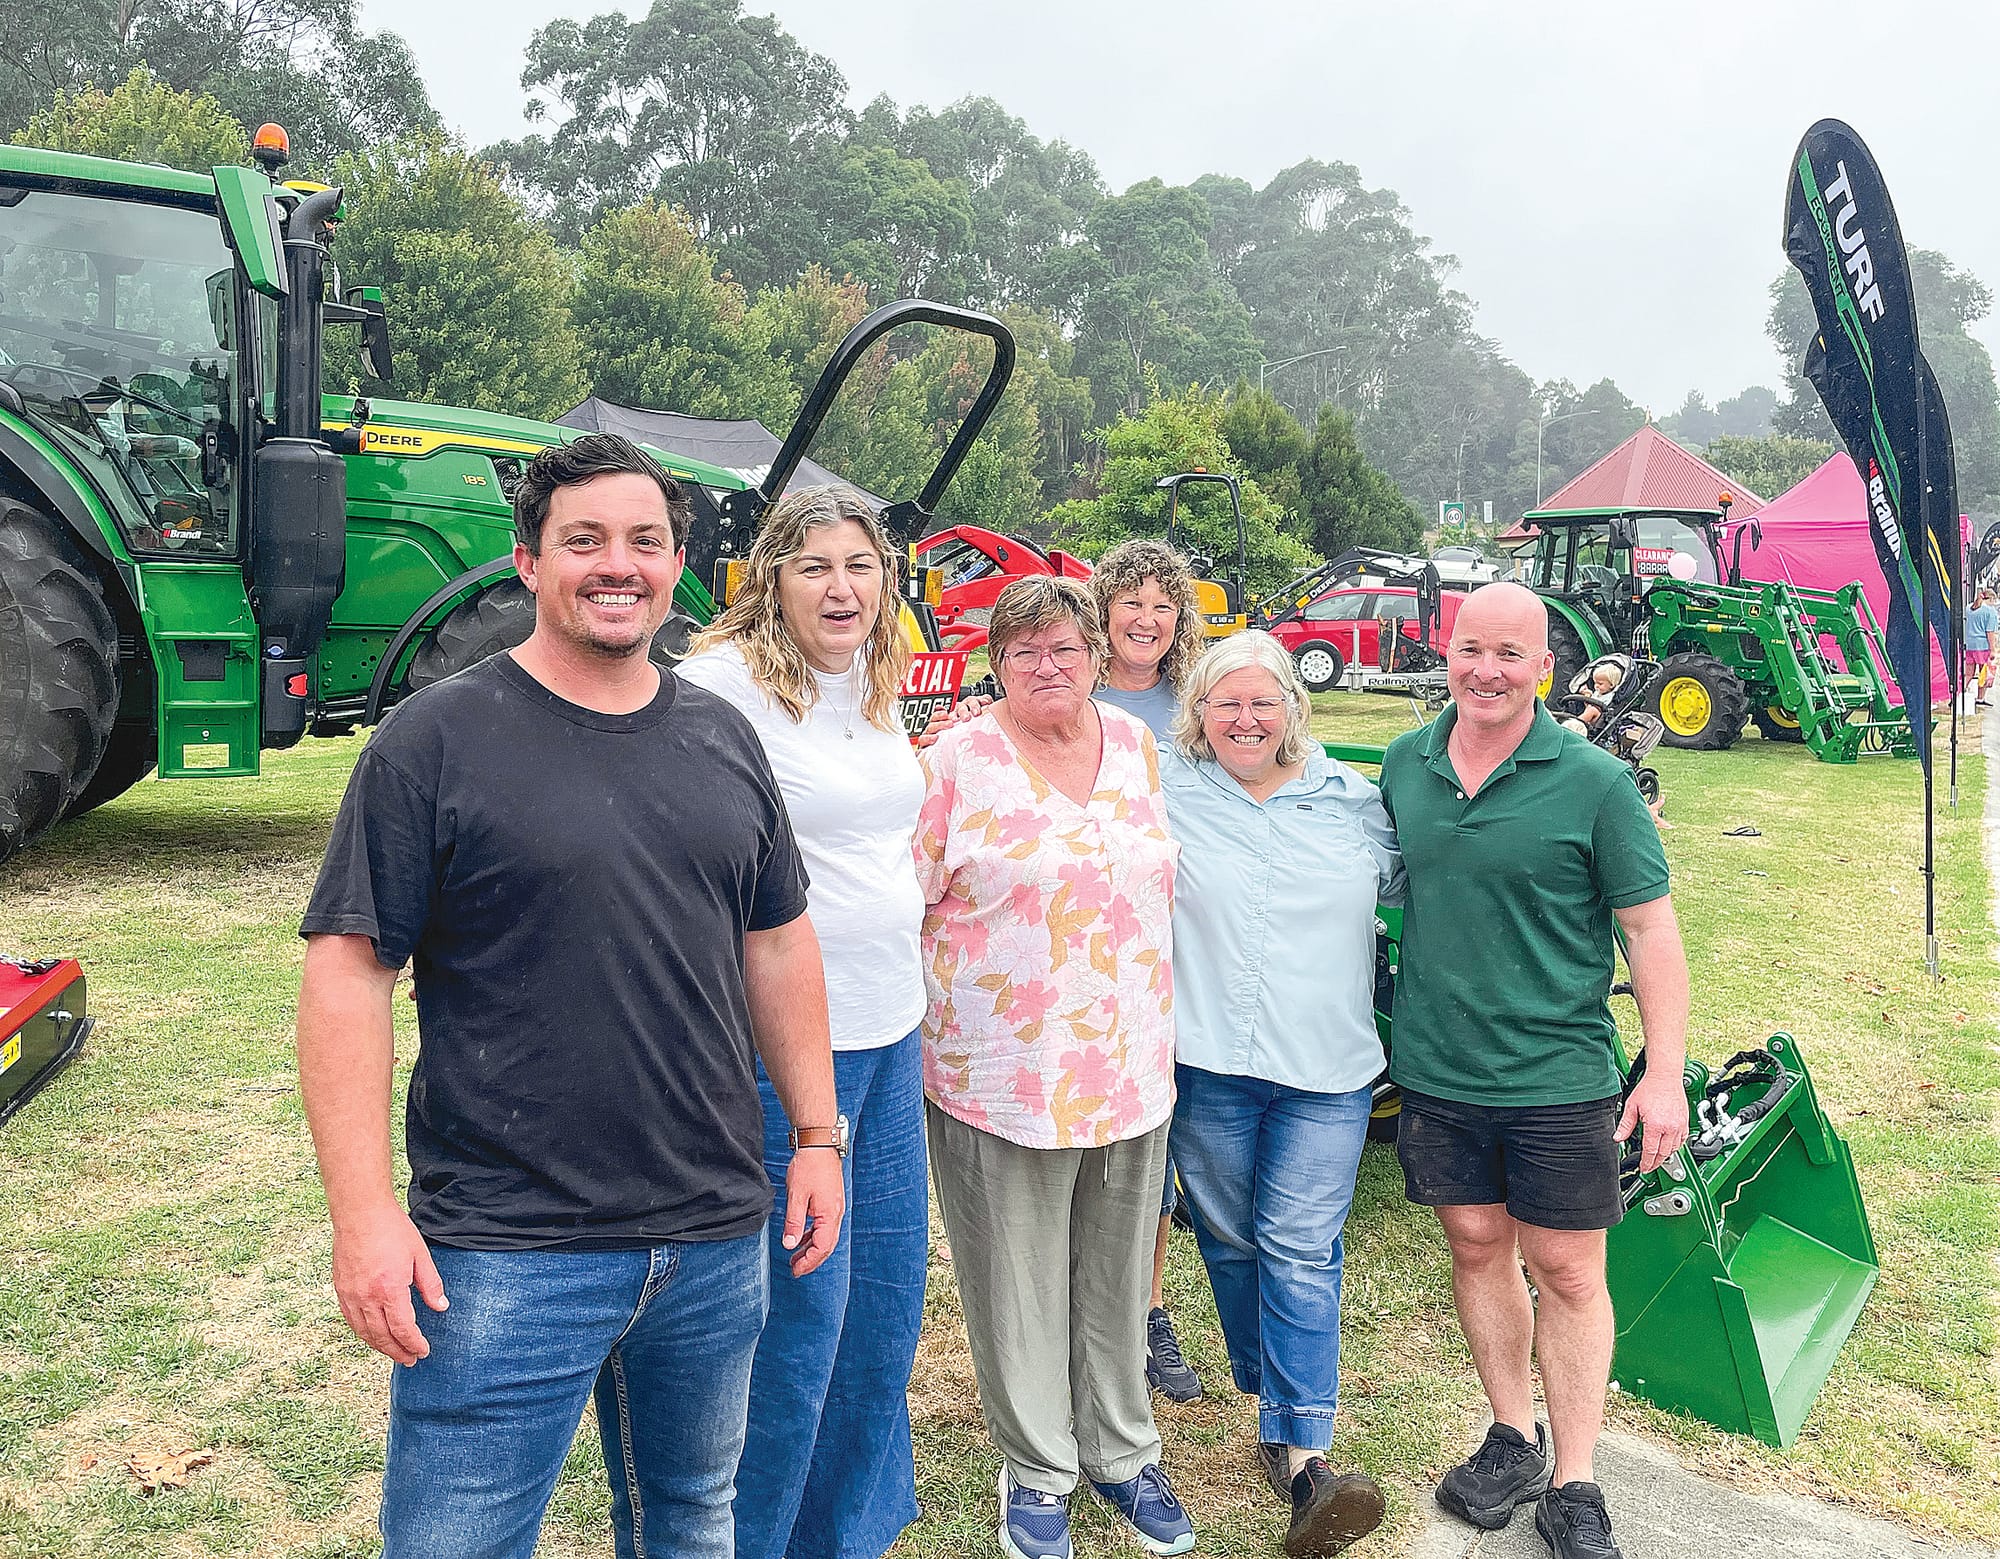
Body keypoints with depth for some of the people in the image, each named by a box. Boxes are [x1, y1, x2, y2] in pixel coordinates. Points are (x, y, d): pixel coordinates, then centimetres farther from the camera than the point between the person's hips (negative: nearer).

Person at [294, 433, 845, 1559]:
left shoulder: (724, 739, 7)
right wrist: (365, 1211, -15)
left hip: (719, 1237, 5)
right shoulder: (437, 739, -8)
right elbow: (350, 970, -10)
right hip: (505, 1254, -4)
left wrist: (819, 1134, 10)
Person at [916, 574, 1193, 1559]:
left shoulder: (1136, 746, 7)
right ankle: (1036, 1471, 31)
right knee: (1018, 1283, 10)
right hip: (1002, 1073, -4)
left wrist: (1157, 1027, 16)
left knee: (1117, 1272, 17)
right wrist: (933, 1025, -10)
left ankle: (1122, 1452, 37)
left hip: (1132, 1069, 4)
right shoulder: (957, 761, -7)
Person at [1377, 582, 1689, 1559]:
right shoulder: (1406, 766, 2)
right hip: (1435, 1069, 4)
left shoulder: (1592, 781, -10)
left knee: (1567, 1272, 6)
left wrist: (1664, 1072, -11)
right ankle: (1513, 1440, 33)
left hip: (1558, 1075, -3)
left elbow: (1650, 930, -7)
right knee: (1477, 1247, 15)